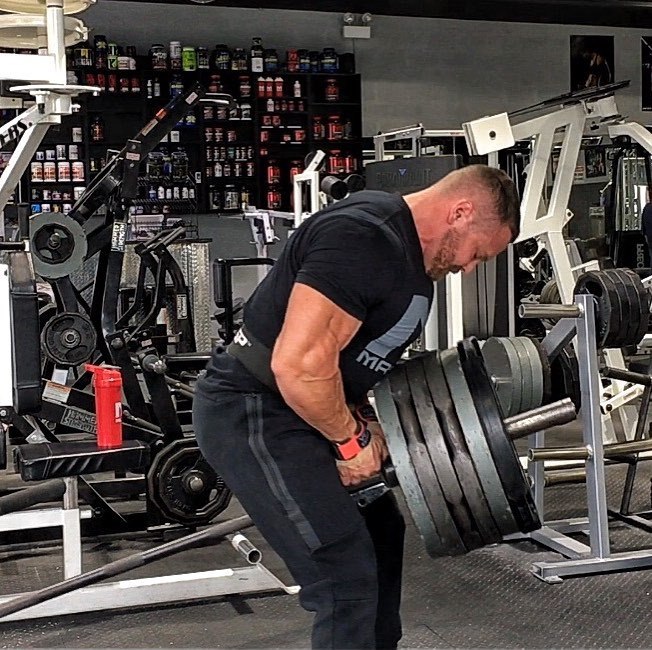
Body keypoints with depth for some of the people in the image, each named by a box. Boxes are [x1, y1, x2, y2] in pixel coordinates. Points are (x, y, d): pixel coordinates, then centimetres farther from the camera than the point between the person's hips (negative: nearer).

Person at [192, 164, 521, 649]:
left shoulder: (410, 251, 11)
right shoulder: (364, 238, -23)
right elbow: (299, 362, -30)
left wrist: (367, 424, 4)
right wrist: (351, 441, -15)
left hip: (295, 410, 11)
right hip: (251, 412, -11)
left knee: (380, 535, 20)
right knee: (346, 577, -10)